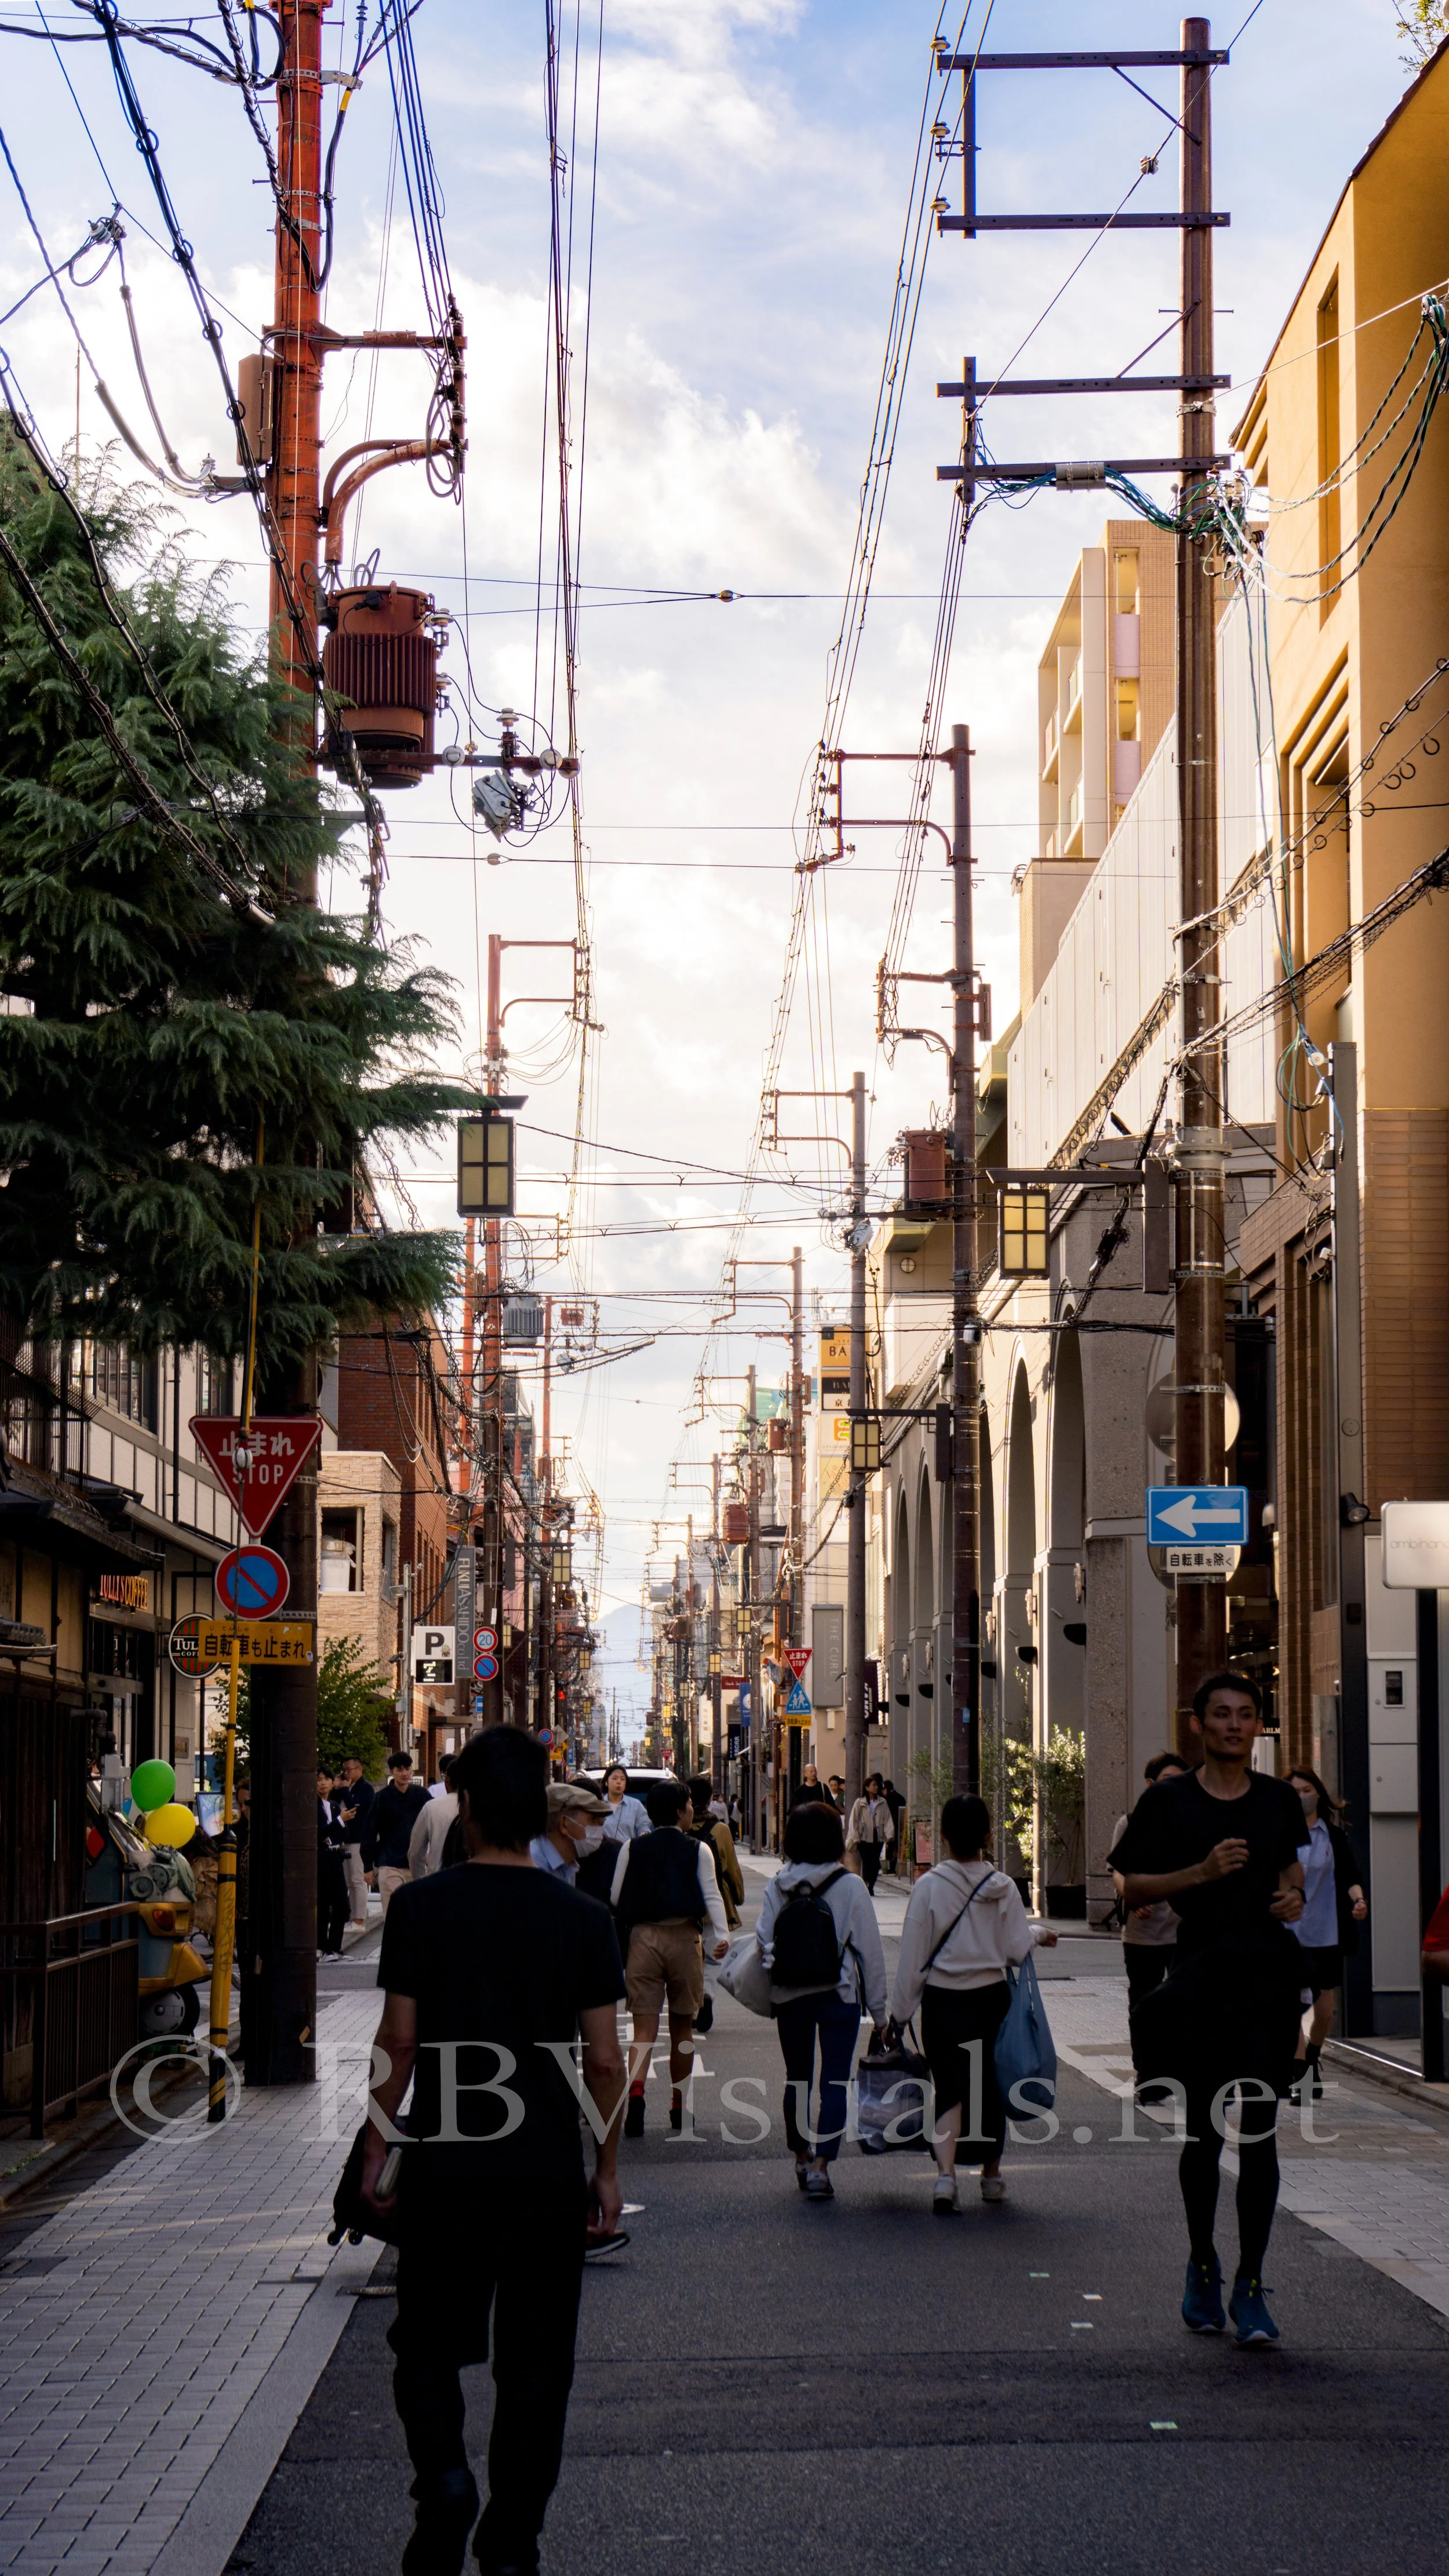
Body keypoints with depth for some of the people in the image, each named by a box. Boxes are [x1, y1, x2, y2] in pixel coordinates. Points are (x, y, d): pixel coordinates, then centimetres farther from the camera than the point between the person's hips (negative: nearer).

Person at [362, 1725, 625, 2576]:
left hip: (445, 2166, -1)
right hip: (549, 2174, 1)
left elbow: (400, 2040, -6)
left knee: (429, 2345, 13)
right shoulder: (583, 1918, -3)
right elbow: (605, 2060, -2)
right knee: (535, 2363, 11)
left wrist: (378, 2146, 5)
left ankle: (445, 2475, -12)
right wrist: (607, 2167, 9)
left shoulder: (422, 1906, -7)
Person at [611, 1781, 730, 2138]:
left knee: (645, 2027, -1)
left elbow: (615, 1898, 6)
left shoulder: (632, 1848, 4)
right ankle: (679, 2105, 22)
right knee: (682, 2025, 15)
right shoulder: (698, 1850, 0)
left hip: (642, 1937, 1)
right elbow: (711, 1895, -9)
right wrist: (722, 1935, -10)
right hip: (684, 1938, -1)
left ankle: (635, 2093, -25)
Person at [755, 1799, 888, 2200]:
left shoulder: (777, 1886, -4)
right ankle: (820, 2164, -13)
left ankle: (802, 2158, 29)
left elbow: (762, 1941, -5)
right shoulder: (850, 1886, -9)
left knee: (797, 2077, 17)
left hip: (789, 1997, 3)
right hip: (839, 1996, -3)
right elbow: (870, 1950, -6)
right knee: (836, 2081, -1)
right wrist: (879, 2012, 0)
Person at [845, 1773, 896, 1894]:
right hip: (864, 1838, -3)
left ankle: (871, 1886, 11)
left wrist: (889, 1835, -6)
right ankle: (867, 1886, -3)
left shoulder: (882, 1803, 8)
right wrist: (855, 1838, -6)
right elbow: (854, 1821, 1)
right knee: (866, 1862, -6)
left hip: (878, 1837, 3)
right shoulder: (860, 1803, 1)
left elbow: (888, 1820, 6)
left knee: (875, 1863, 2)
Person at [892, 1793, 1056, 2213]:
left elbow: (912, 1958, -7)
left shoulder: (929, 1887, -9)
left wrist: (899, 2014, 1)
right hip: (992, 1997, 2)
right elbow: (1018, 1950, -3)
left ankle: (945, 2174, -19)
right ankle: (991, 2174, 27)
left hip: (943, 2003, -2)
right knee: (991, 2084, 16)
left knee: (949, 2087, 1)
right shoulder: (1003, 1887, -4)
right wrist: (1040, 1934, 19)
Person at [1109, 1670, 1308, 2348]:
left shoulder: (1278, 1800, 9)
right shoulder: (1168, 1801, -1)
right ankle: (1202, 2266, 28)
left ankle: (1250, 2284, 2)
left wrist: (1294, 1895, 6)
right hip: (1199, 1971, -2)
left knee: (1259, 2132, -4)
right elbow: (1133, 1889, -1)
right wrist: (1202, 1871, -14)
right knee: (1203, 2131, 7)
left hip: (1268, 1969, 2)